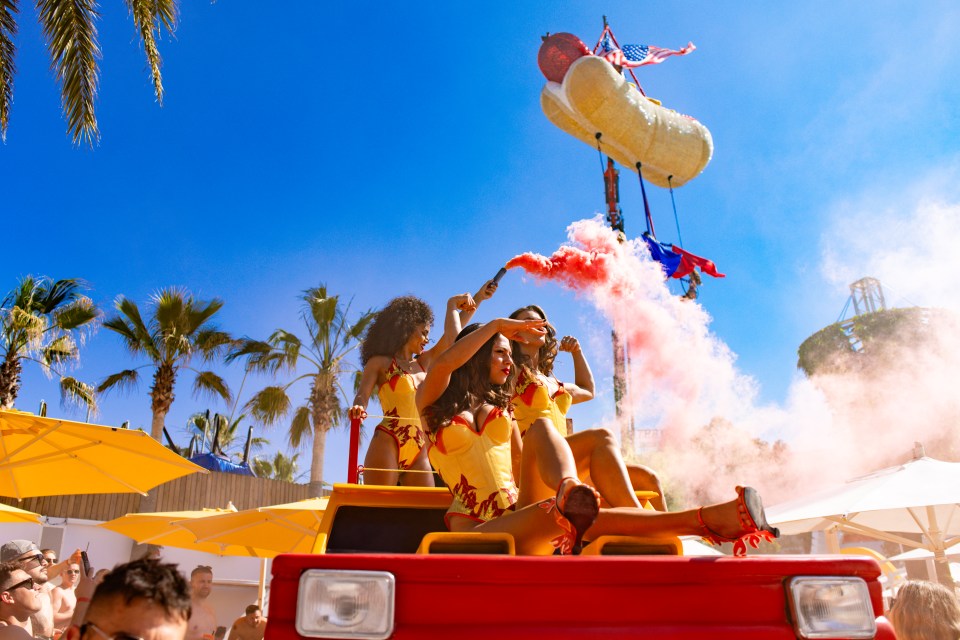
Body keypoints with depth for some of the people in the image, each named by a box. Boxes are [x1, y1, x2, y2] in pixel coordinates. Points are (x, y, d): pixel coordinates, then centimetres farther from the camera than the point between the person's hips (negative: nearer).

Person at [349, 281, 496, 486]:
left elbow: (451, 335, 22)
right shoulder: (380, 362, 6)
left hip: (418, 452, 6)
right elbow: (362, 396, -6)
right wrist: (358, 408, -30)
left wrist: (478, 298, 21)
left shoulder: (423, 364, 20)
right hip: (387, 446, -6)